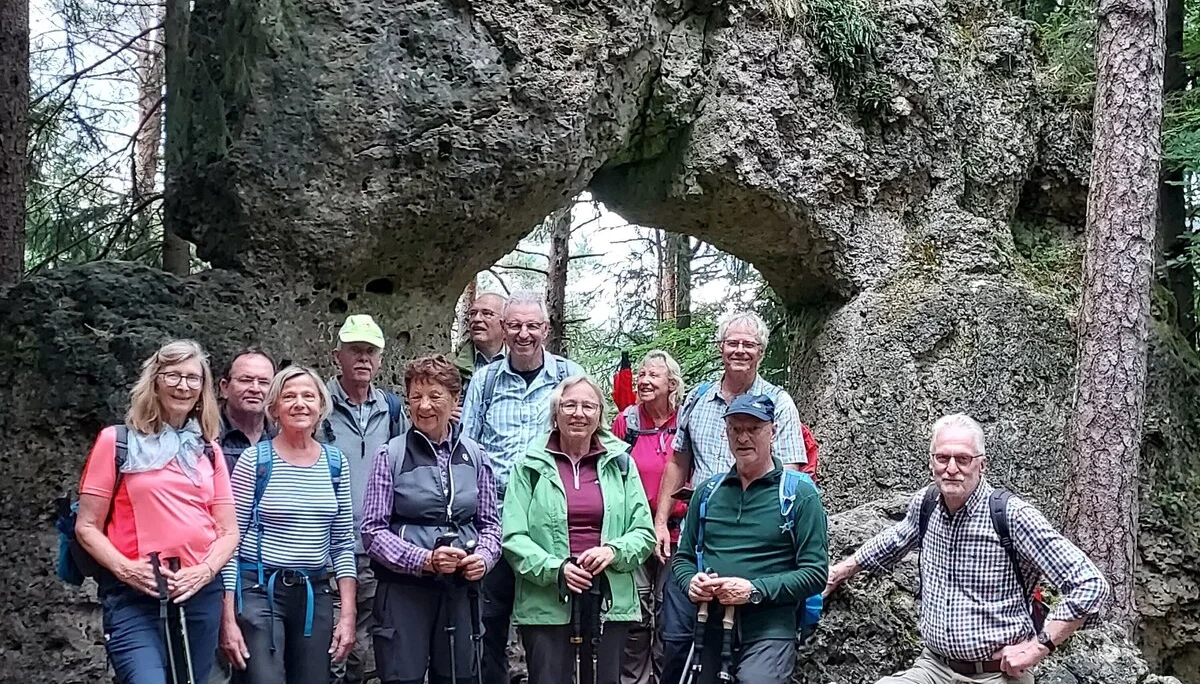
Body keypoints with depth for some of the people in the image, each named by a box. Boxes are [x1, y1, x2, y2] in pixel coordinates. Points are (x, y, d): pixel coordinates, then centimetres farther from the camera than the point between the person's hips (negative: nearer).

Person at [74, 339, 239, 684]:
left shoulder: (208, 451, 13)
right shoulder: (117, 441, 2)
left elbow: (228, 531, 10)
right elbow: (87, 527, 0)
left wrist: (204, 572, -8)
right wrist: (126, 569, -15)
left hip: (201, 595, 4)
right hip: (133, 597, -4)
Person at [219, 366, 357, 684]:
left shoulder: (334, 462, 6)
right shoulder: (254, 460, -5)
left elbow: (343, 543, 9)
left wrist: (348, 613, 3)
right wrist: (228, 618, -9)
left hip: (315, 595, 4)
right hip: (259, 591, -4)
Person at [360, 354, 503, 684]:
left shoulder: (474, 456, 7)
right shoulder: (392, 455, -3)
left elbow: (489, 523, 12)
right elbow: (373, 531, -6)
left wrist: (484, 557, -8)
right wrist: (424, 560, -18)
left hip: (459, 589, 3)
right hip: (404, 590, -3)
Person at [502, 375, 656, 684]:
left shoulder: (620, 463, 7)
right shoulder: (531, 466, 2)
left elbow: (645, 533, 6)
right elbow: (513, 537, -3)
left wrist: (614, 551, -13)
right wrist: (556, 569, -16)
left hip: (611, 600, 2)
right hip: (546, 603, -2)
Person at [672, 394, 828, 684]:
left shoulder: (799, 493, 0)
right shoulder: (707, 491, 12)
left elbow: (815, 573, -5)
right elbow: (683, 557, 20)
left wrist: (754, 590, -16)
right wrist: (691, 582, -3)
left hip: (769, 632, -4)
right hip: (710, 630, 4)